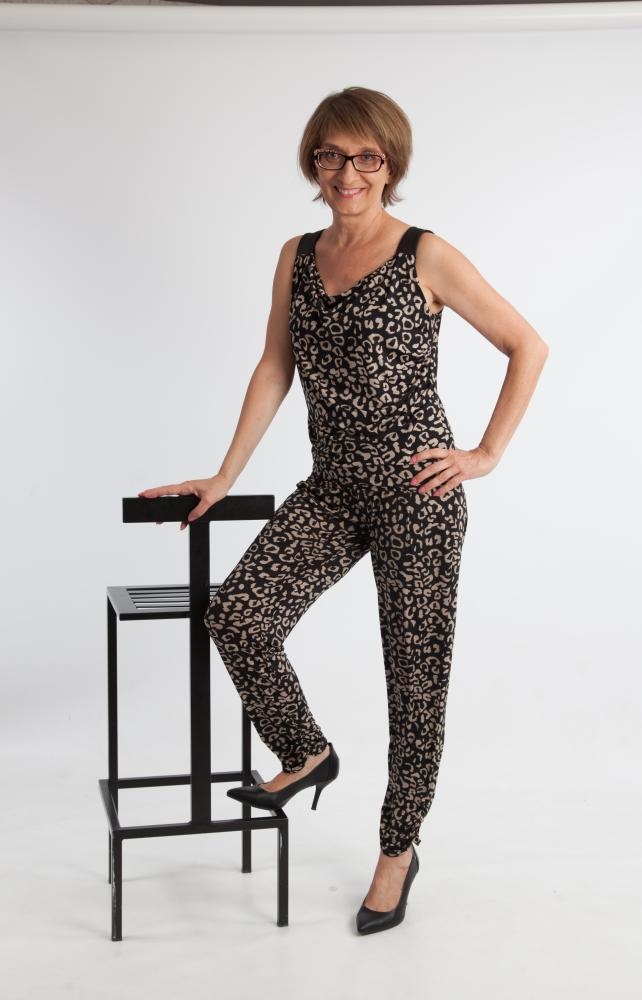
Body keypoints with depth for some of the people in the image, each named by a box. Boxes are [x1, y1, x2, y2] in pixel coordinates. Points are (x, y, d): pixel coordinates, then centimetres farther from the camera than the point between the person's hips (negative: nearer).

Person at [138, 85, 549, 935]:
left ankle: (398, 849, 21)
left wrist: (488, 453, -6)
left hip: (416, 491, -4)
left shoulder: (426, 257, -6)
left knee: (416, 670, 3)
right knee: (236, 612, -14)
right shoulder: (298, 257, 10)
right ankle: (305, 754, 13)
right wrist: (226, 476, 9)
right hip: (333, 488, 5)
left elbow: (528, 348, -1)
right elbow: (275, 369, 13)